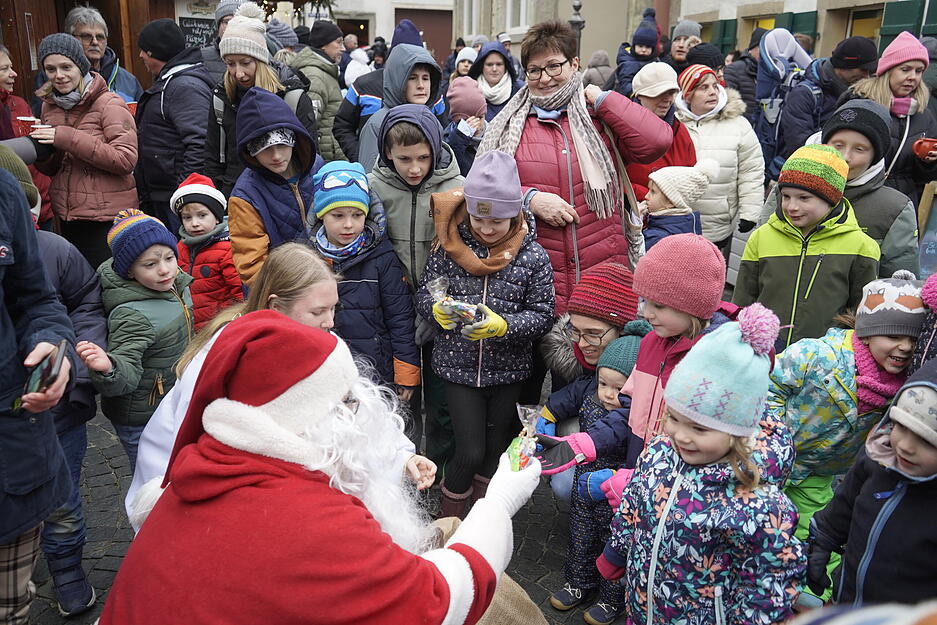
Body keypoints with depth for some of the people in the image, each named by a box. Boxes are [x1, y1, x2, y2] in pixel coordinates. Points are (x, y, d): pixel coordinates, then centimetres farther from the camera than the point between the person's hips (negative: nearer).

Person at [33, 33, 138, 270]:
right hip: (67, 217, 7)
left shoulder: (109, 104, -9)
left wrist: (67, 138, -21)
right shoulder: (49, 106, 10)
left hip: (108, 217, -6)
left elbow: (126, 160, -20)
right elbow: (51, 170, 17)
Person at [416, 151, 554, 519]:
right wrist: (437, 309, -21)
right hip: (458, 367, -1)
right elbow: (423, 294, 1)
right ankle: (449, 516, 25)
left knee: (495, 449, 18)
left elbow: (542, 316, -7)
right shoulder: (450, 246, -6)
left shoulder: (532, 256, -8)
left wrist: (503, 325, -24)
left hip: (507, 369, 1)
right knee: (470, 452, -2)